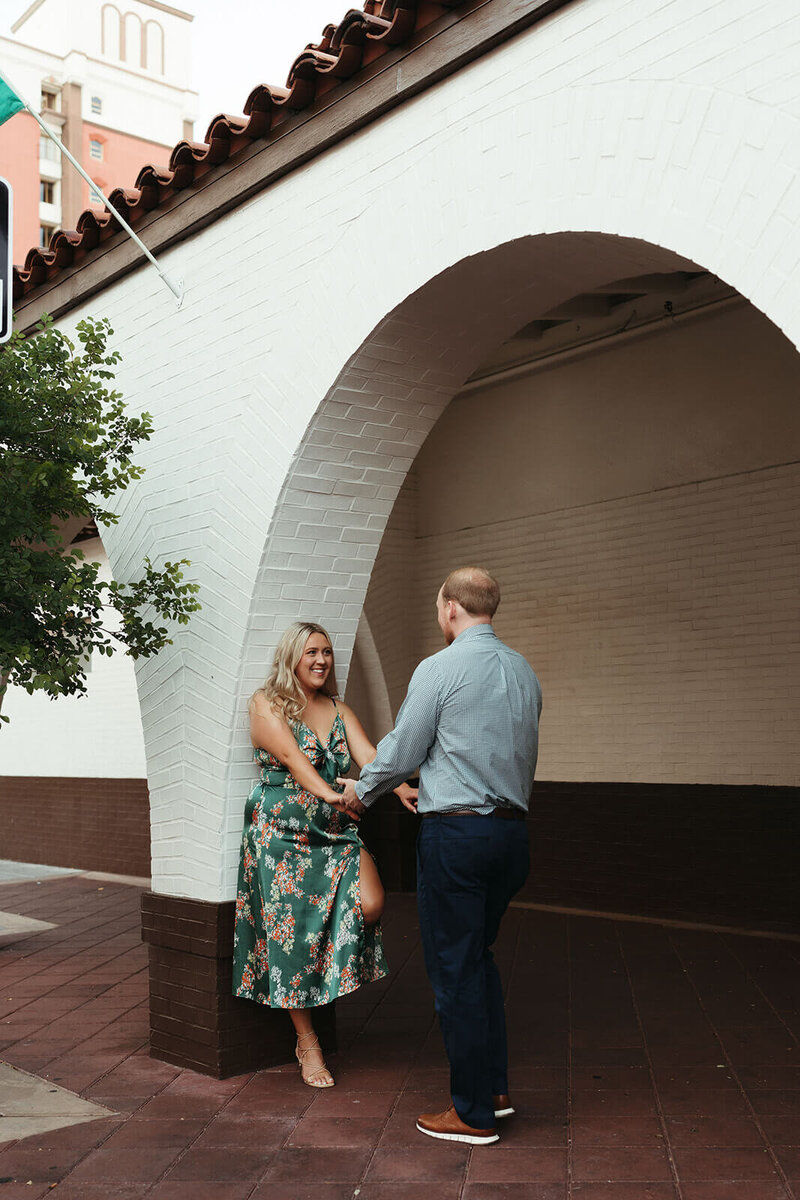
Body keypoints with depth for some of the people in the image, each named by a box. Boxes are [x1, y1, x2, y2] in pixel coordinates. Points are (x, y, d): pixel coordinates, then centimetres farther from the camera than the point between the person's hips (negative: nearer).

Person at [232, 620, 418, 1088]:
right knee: (292, 932, -2)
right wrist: (326, 792, -35)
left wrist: (400, 787, -24)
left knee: (370, 904, -17)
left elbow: (367, 755, -3)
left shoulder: (340, 711, 13)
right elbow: (290, 755, -18)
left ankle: (330, 974, 14)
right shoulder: (267, 704, -1)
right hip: (282, 832, -4)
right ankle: (308, 1044, 13)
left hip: (335, 830, 4)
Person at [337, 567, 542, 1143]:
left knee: (455, 969, 3)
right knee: (479, 957, 21)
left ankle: (474, 1113, 12)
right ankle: (494, 1088, 26)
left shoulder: (439, 669, -11)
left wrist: (362, 790, 12)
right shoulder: (524, 672, 10)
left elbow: (403, 751, -5)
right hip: (512, 830, 7)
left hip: (455, 833, -7)